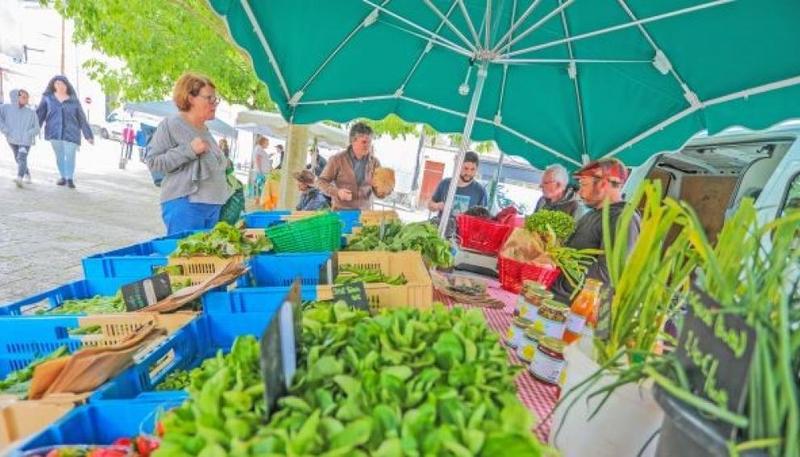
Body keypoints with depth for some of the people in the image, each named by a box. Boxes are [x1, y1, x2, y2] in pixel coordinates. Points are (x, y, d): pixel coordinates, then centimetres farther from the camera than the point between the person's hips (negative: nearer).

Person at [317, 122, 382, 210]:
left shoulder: (375, 162, 2)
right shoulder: (337, 159, -5)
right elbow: (321, 181, -1)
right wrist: (337, 192, -18)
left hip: (364, 212, 2)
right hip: (340, 211, -2)